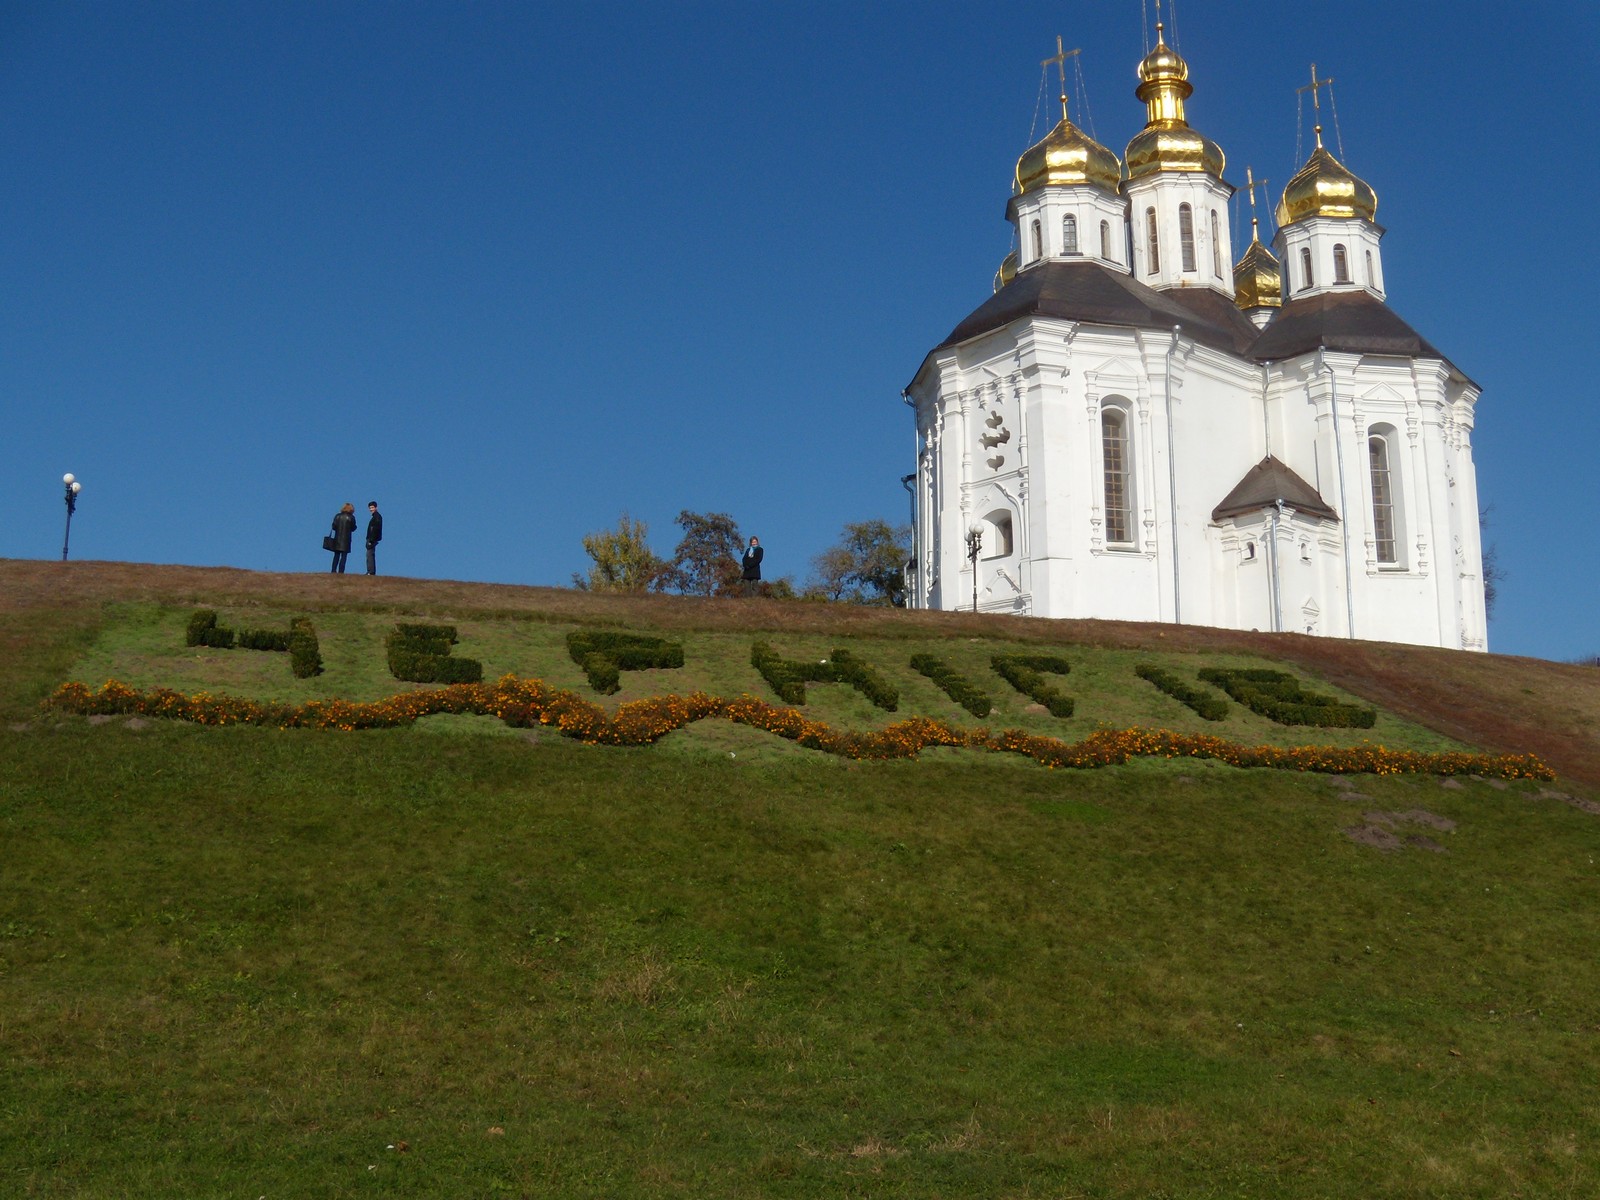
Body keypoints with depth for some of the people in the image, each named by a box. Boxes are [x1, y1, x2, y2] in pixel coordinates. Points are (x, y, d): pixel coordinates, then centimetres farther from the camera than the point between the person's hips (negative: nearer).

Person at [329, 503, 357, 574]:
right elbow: (353, 528, 0)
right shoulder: (351, 517, -6)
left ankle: (334, 570, 7)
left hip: (337, 538, 3)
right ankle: (340, 571, -6)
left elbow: (334, 527, 1)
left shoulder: (337, 516, 2)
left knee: (336, 556, 12)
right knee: (344, 556, 0)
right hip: (346, 539, -3)